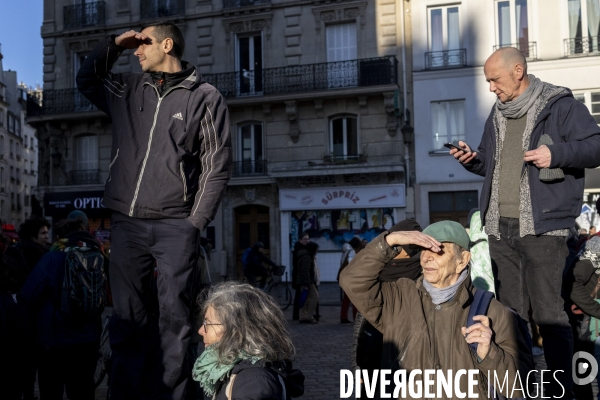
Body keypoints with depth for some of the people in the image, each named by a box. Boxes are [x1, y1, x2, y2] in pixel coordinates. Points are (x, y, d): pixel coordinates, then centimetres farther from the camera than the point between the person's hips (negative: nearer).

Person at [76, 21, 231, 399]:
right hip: (127, 223, 4)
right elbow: (86, 80, 31)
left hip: (175, 225, -4)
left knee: (174, 315, 0)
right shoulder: (127, 90, 15)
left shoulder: (205, 97, 1)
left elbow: (217, 166, -2)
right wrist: (113, 44, 15)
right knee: (128, 315, 6)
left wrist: (196, 222, -8)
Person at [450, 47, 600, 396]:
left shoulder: (560, 105, -3)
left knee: (548, 312, -5)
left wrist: (556, 153, -20)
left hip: (542, 226, -6)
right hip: (500, 227, 7)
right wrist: (473, 159, 7)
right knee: (510, 312, 10)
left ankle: (561, 389, 7)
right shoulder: (498, 114, 18)